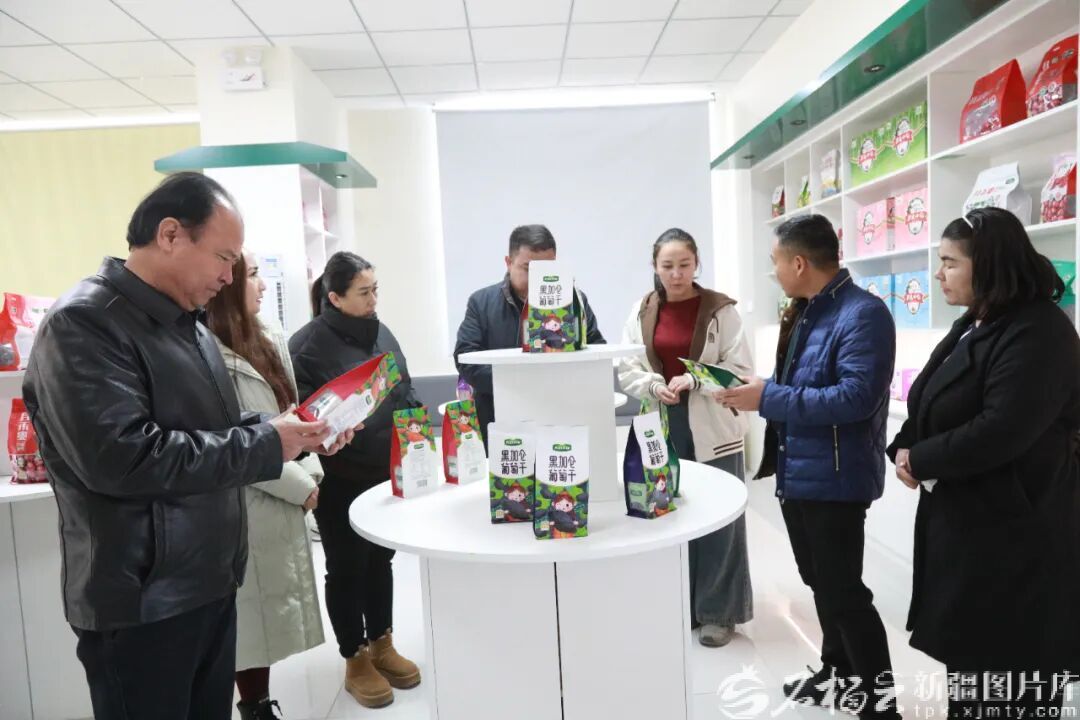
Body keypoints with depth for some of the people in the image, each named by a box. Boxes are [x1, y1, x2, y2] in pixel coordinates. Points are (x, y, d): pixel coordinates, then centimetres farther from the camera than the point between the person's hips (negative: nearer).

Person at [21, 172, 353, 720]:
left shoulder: (188, 325, 11)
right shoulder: (83, 325, -18)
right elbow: (123, 457, -29)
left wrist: (296, 436, 0)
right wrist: (265, 444, -22)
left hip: (210, 584, 9)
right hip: (141, 606, -8)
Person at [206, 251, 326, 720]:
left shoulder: (267, 344, 10)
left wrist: (310, 474, 1)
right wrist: (298, 486, -14)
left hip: (281, 508, 8)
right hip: (245, 513, -8)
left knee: (271, 620, 17)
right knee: (253, 622, 6)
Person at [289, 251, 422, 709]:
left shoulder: (381, 333, 6)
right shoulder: (307, 344, -14)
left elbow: (407, 393, 13)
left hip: (388, 471, 6)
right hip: (340, 480, -6)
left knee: (380, 558, 18)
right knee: (347, 567, 9)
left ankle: (382, 645, 35)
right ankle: (355, 660, 26)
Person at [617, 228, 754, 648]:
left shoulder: (720, 309, -6)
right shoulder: (643, 311, 6)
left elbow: (741, 369, -8)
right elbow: (626, 368, 6)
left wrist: (693, 380, -21)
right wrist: (653, 385, -13)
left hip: (712, 429, -3)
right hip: (661, 428, 4)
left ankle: (719, 611, 22)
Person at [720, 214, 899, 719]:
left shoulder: (863, 314, -18)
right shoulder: (803, 312, 11)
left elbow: (855, 397, -28)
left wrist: (768, 398, -26)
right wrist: (754, 391, 2)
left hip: (834, 479, -9)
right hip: (796, 472, 9)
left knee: (843, 592, 1)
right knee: (820, 584, 22)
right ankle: (838, 672, 40)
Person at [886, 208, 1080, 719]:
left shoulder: (1038, 333, -19)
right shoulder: (972, 326, 13)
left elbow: (1000, 432, -28)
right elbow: (929, 407, 14)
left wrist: (919, 460, -16)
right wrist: (903, 448, -5)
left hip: (1013, 530, -9)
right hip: (962, 514, 9)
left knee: (1006, 669, 5)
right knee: (966, 648, 20)